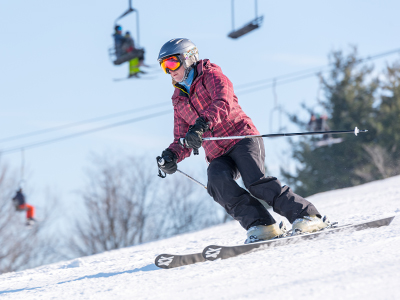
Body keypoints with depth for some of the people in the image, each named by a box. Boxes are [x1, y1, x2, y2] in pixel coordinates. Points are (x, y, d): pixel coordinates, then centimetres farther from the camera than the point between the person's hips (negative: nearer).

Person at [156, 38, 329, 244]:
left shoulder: (211, 75, 2)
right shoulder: (179, 101, 21)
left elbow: (223, 103, -19)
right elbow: (183, 141, 19)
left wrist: (202, 124, -36)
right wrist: (171, 156, -5)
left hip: (242, 137, -5)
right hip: (218, 156, 5)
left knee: (256, 182, -27)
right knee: (217, 181, -28)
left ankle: (307, 217, -21)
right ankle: (260, 226, -31)